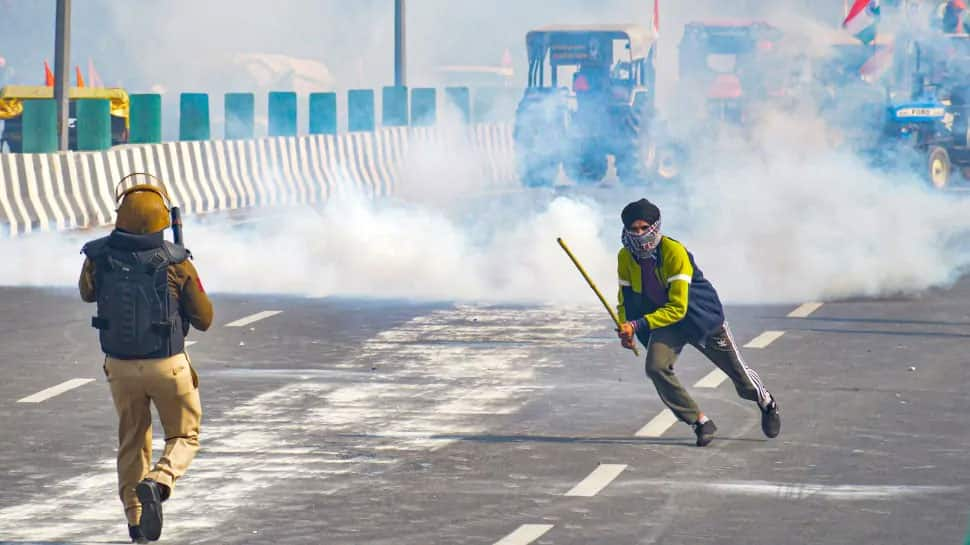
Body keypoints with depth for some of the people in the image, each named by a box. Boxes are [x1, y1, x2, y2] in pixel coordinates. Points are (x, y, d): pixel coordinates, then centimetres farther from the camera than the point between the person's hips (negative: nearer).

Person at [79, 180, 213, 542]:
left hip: (121, 366, 3)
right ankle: (157, 483, -15)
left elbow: (88, 293, 14)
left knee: (132, 441, 21)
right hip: (168, 366, -3)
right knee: (184, 437, 15)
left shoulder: (99, 257, -11)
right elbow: (204, 319, -7)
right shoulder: (176, 262, -18)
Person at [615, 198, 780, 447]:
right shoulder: (625, 257, -13)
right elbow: (626, 298, 2)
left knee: (736, 369, 11)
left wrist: (638, 325, -40)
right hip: (666, 321, 4)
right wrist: (626, 328, -18)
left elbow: (677, 308, -33)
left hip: (703, 318, -4)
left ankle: (767, 404, 44)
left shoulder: (674, 252, -31)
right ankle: (701, 422, -6)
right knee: (656, 368, -22)